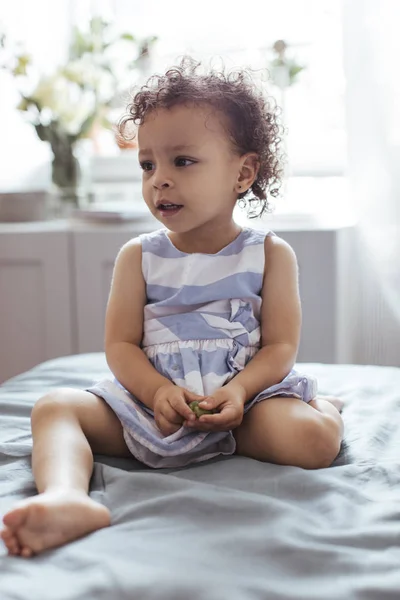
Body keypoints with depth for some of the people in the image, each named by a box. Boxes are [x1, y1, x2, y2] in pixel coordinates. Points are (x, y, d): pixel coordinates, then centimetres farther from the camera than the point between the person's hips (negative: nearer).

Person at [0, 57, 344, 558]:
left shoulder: (269, 254, 2)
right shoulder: (138, 257, 6)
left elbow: (281, 345, -1)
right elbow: (120, 345, 2)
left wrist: (237, 391, -21)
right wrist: (157, 390, -19)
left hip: (246, 393, -2)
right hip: (150, 398, 2)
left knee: (314, 441, -27)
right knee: (54, 407, -17)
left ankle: (323, 405, 11)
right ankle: (68, 497, -48)